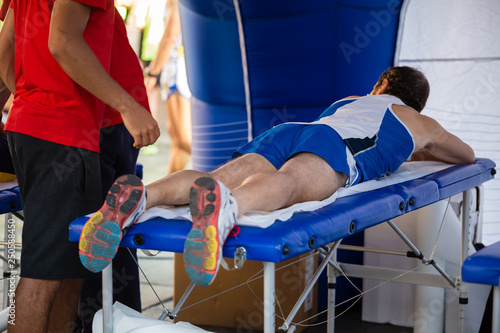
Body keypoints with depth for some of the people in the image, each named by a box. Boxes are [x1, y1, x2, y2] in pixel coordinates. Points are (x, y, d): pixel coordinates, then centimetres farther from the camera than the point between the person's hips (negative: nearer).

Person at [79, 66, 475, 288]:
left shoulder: (349, 99, 48)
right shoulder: (421, 123, 37)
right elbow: (469, 156, 57)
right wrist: (424, 152, 75)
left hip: (283, 133, 5)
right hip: (335, 145, -4)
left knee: (219, 178, -23)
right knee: (288, 184, -37)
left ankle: (139, 196, -53)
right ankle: (224, 206, -71)